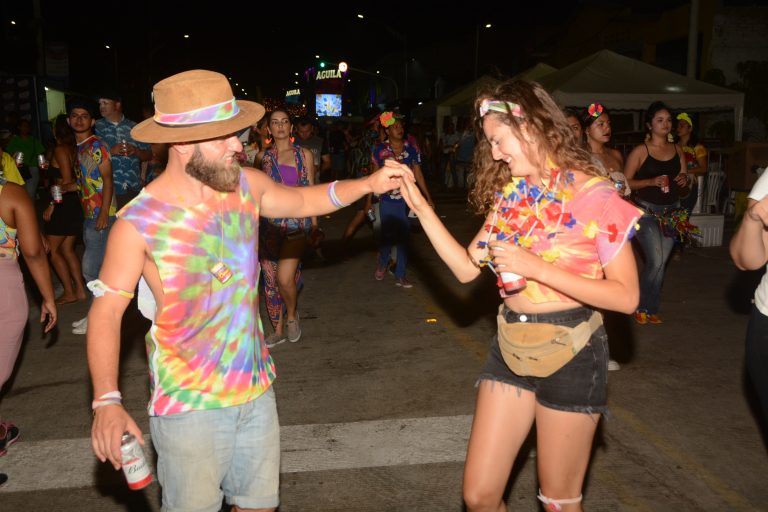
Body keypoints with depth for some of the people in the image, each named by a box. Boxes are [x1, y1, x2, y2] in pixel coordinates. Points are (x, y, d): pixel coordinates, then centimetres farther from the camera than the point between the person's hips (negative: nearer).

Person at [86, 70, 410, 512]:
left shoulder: (245, 185, -4)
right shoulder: (140, 222, -17)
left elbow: (301, 201, 14)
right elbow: (107, 310, -12)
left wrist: (368, 184, 1)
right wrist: (107, 400, -23)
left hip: (257, 389, 5)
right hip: (188, 404, -5)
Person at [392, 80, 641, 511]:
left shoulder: (594, 195, -13)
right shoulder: (511, 193, 6)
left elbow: (626, 296, -16)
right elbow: (467, 268, 2)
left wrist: (535, 268, -22)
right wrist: (419, 204, -4)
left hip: (570, 353, -5)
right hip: (510, 347, 5)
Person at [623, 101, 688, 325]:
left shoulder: (677, 149, 8)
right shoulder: (640, 151, -7)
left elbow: (685, 177, 17)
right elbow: (625, 182, -9)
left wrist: (684, 179, -6)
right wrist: (651, 181, -21)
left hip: (671, 211, 5)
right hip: (647, 211, -5)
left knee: (661, 262, 7)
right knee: (655, 261, -12)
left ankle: (651, 309, 21)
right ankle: (642, 306, 9)